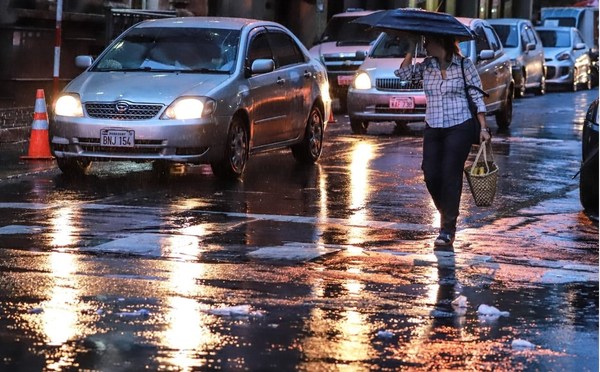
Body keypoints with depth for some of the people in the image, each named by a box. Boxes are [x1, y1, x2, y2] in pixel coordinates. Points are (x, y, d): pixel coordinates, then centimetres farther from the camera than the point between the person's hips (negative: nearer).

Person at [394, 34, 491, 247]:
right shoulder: (426, 66, 10)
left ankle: (448, 230, 2)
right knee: (431, 176, -1)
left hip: (459, 128, -5)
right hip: (433, 129, 5)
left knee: (450, 176, -6)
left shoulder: (464, 65, -4)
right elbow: (403, 73, 1)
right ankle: (446, 214, 26)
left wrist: (483, 128, -7)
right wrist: (411, 49, -2)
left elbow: (477, 98, -3)